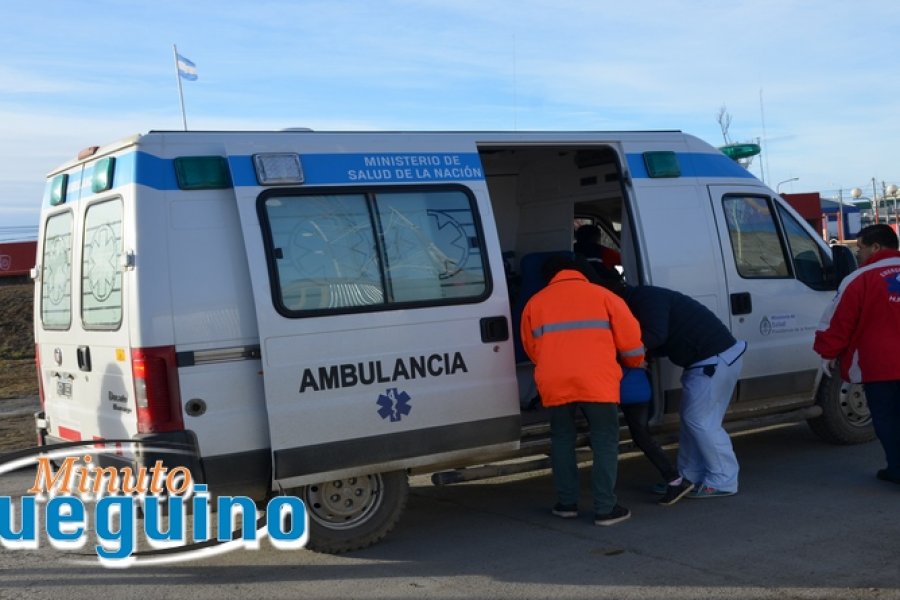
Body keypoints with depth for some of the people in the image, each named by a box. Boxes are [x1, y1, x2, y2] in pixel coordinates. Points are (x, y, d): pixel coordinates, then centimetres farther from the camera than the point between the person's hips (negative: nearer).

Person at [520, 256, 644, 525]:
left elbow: (531, 349, 20)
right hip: (597, 381, -2)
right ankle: (606, 509, 6)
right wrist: (634, 363, 27)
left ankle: (567, 503, 23)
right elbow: (629, 336, 8)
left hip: (555, 382, 2)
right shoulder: (601, 295, 11)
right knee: (604, 443, 7)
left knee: (562, 440, 18)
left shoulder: (535, 303, 17)